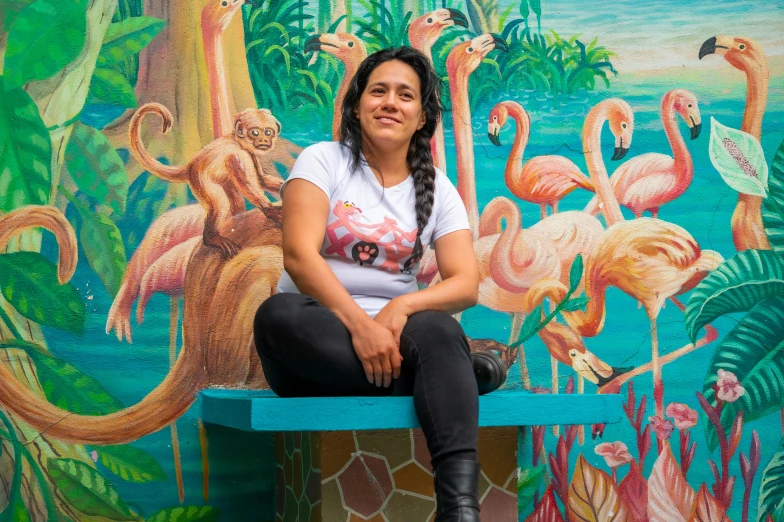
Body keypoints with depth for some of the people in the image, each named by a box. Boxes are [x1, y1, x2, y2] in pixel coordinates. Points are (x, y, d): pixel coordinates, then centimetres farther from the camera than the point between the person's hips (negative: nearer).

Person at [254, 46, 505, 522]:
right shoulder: (324, 161, 2)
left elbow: (467, 284, -1)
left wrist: (400, 308, -21)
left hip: (389, 334, 2)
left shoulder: (437, 188, 10)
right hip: (318, 337, -1)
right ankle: (455, 374, -30)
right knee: (278, 314, -36)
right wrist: (359, 323, -28)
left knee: (438, 331, -33)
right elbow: (299, 255, -13)